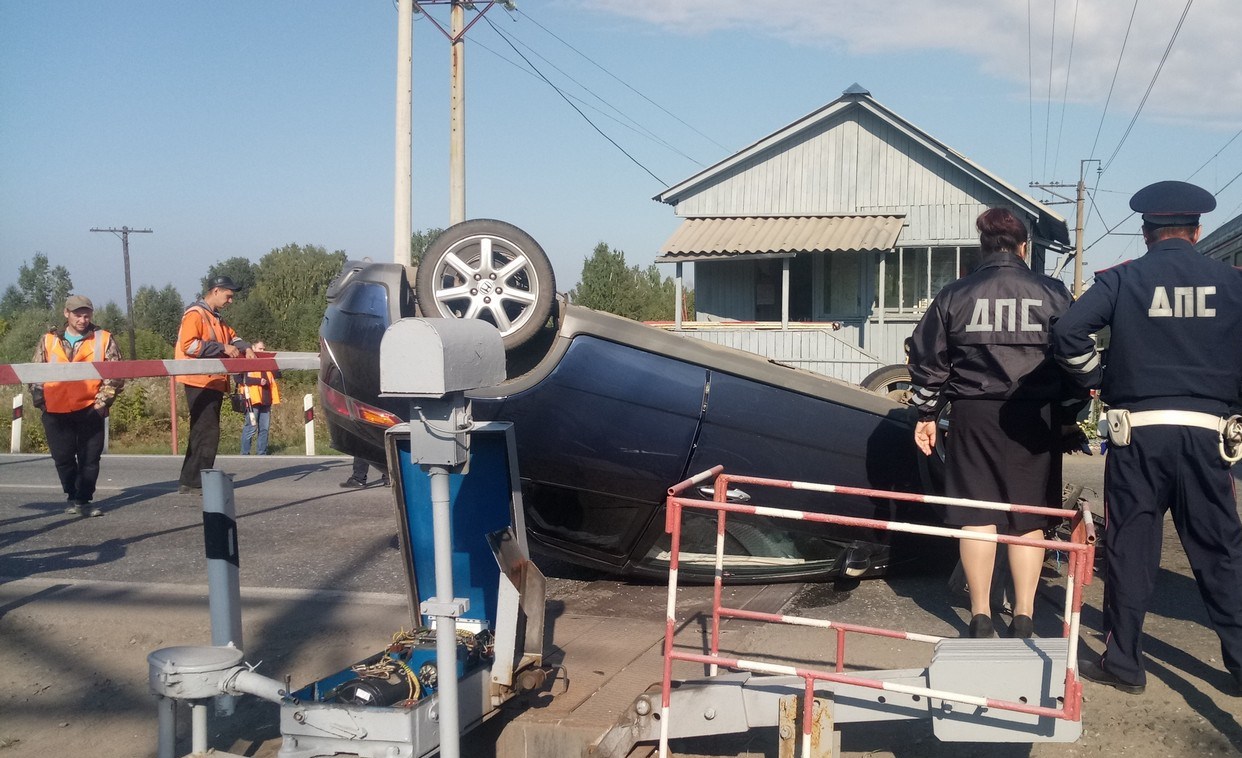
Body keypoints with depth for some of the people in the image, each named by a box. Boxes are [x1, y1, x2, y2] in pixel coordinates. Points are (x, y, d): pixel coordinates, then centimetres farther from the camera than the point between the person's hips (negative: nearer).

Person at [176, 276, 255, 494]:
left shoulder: (215, 318, 21)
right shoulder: (195, 314, -10)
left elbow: (231, 336, 30)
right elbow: (188, 345, -21)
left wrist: (245, 347, 8)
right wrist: (222, 348, -21)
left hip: (214, 384, 10)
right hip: (200, 383, -10)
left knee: (203, 434, 12)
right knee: (206, 434, -12)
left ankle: (190, 481, 18)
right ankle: (193, 482, -8)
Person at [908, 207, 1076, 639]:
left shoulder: (954, 296, 4)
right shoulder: (1052, 294, 3)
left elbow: (927, 361, 6)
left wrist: (926, 414, 13)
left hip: (974, 414, 0)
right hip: (1034, 416, 0)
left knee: (977, 516, 5)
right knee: (1028, 520, 6)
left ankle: (981, 617, 8)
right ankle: (1024, 619, 8)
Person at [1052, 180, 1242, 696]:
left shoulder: (1122, 280, -1)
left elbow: (1067, 333, -12)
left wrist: (1097, 378, 2)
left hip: (1137, 431, -1)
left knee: (1130, 548, 6)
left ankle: (1122, 663, 12)